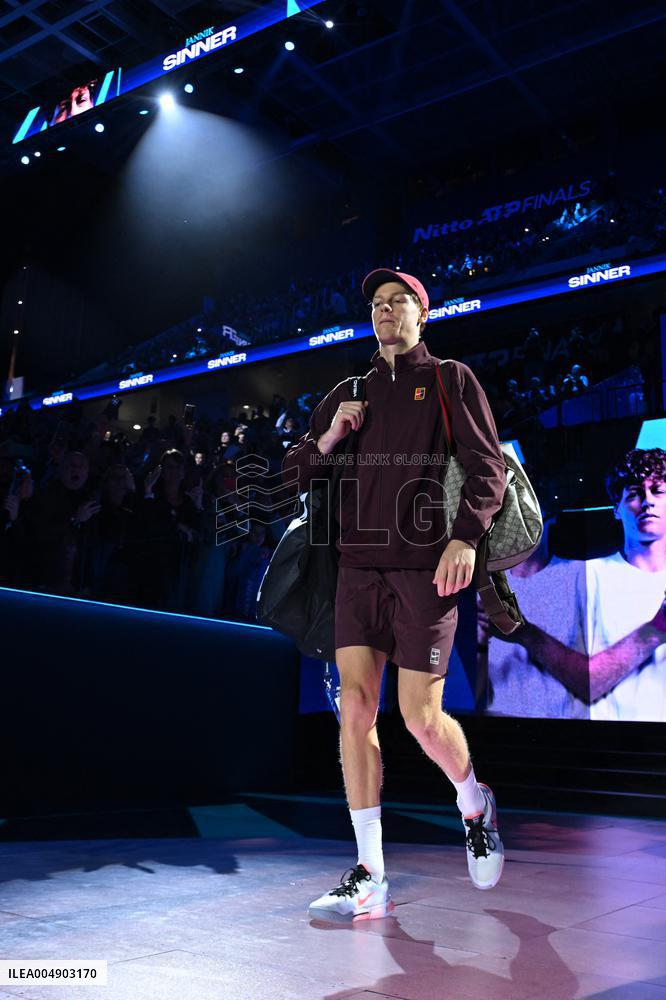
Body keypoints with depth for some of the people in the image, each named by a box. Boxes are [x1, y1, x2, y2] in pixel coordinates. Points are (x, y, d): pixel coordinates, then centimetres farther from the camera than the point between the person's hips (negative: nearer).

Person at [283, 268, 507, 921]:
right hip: (359, 566, 4)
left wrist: (466, 537, -16)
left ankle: (474, 804, 27)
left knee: (421, 717, -7)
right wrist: (327, 439, 0)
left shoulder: (450, 379, 8)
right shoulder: (348, 394, 19)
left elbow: (488, 466, -1)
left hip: (425, 569, -4)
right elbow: (293, 472, 19)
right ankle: (369, 879, 5)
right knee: (355, 708, -4)